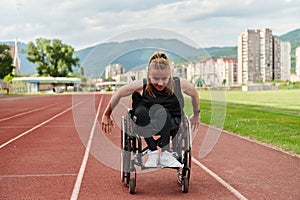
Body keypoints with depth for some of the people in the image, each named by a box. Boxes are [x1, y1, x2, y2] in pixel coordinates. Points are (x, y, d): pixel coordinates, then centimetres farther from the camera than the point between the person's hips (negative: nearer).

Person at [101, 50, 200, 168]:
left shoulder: (180, 84, -15)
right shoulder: (141, 86, -19)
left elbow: (194, 93, 7)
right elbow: (118, 94, -4)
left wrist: (196, 115, 21)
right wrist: (107, 115, 7)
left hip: (170, 125, 0)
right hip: (146, 126, 0)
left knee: (160, 110, -33)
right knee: (141, 112, -33)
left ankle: (164, 153, -25)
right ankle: (153, 152, -23)